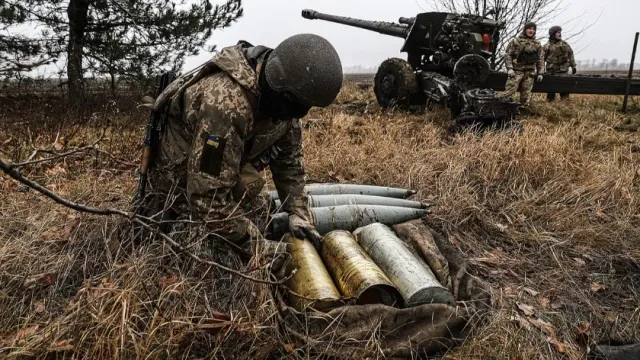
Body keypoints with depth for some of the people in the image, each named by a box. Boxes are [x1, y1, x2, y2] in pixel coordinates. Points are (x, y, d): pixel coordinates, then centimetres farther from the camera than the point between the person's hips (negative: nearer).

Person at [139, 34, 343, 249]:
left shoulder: (278, 96, -12)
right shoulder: (227, 103, -38)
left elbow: (289, 157, -2)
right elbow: (209, 194, -36)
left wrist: (299, 215, -11)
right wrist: (258, 244, -30)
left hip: (227, 180, 7)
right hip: (180, 189, -7)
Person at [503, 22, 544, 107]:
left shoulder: (537, 44, 13)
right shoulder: (516, 41, 1)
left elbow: (539, 59, 16)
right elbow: (508, 55, -3)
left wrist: (540, 73, 9)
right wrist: (509, 68, -15)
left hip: (529, 73, 4)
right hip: (516, 71, -4)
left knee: (526, 95, 6)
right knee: (509, 93, -13)